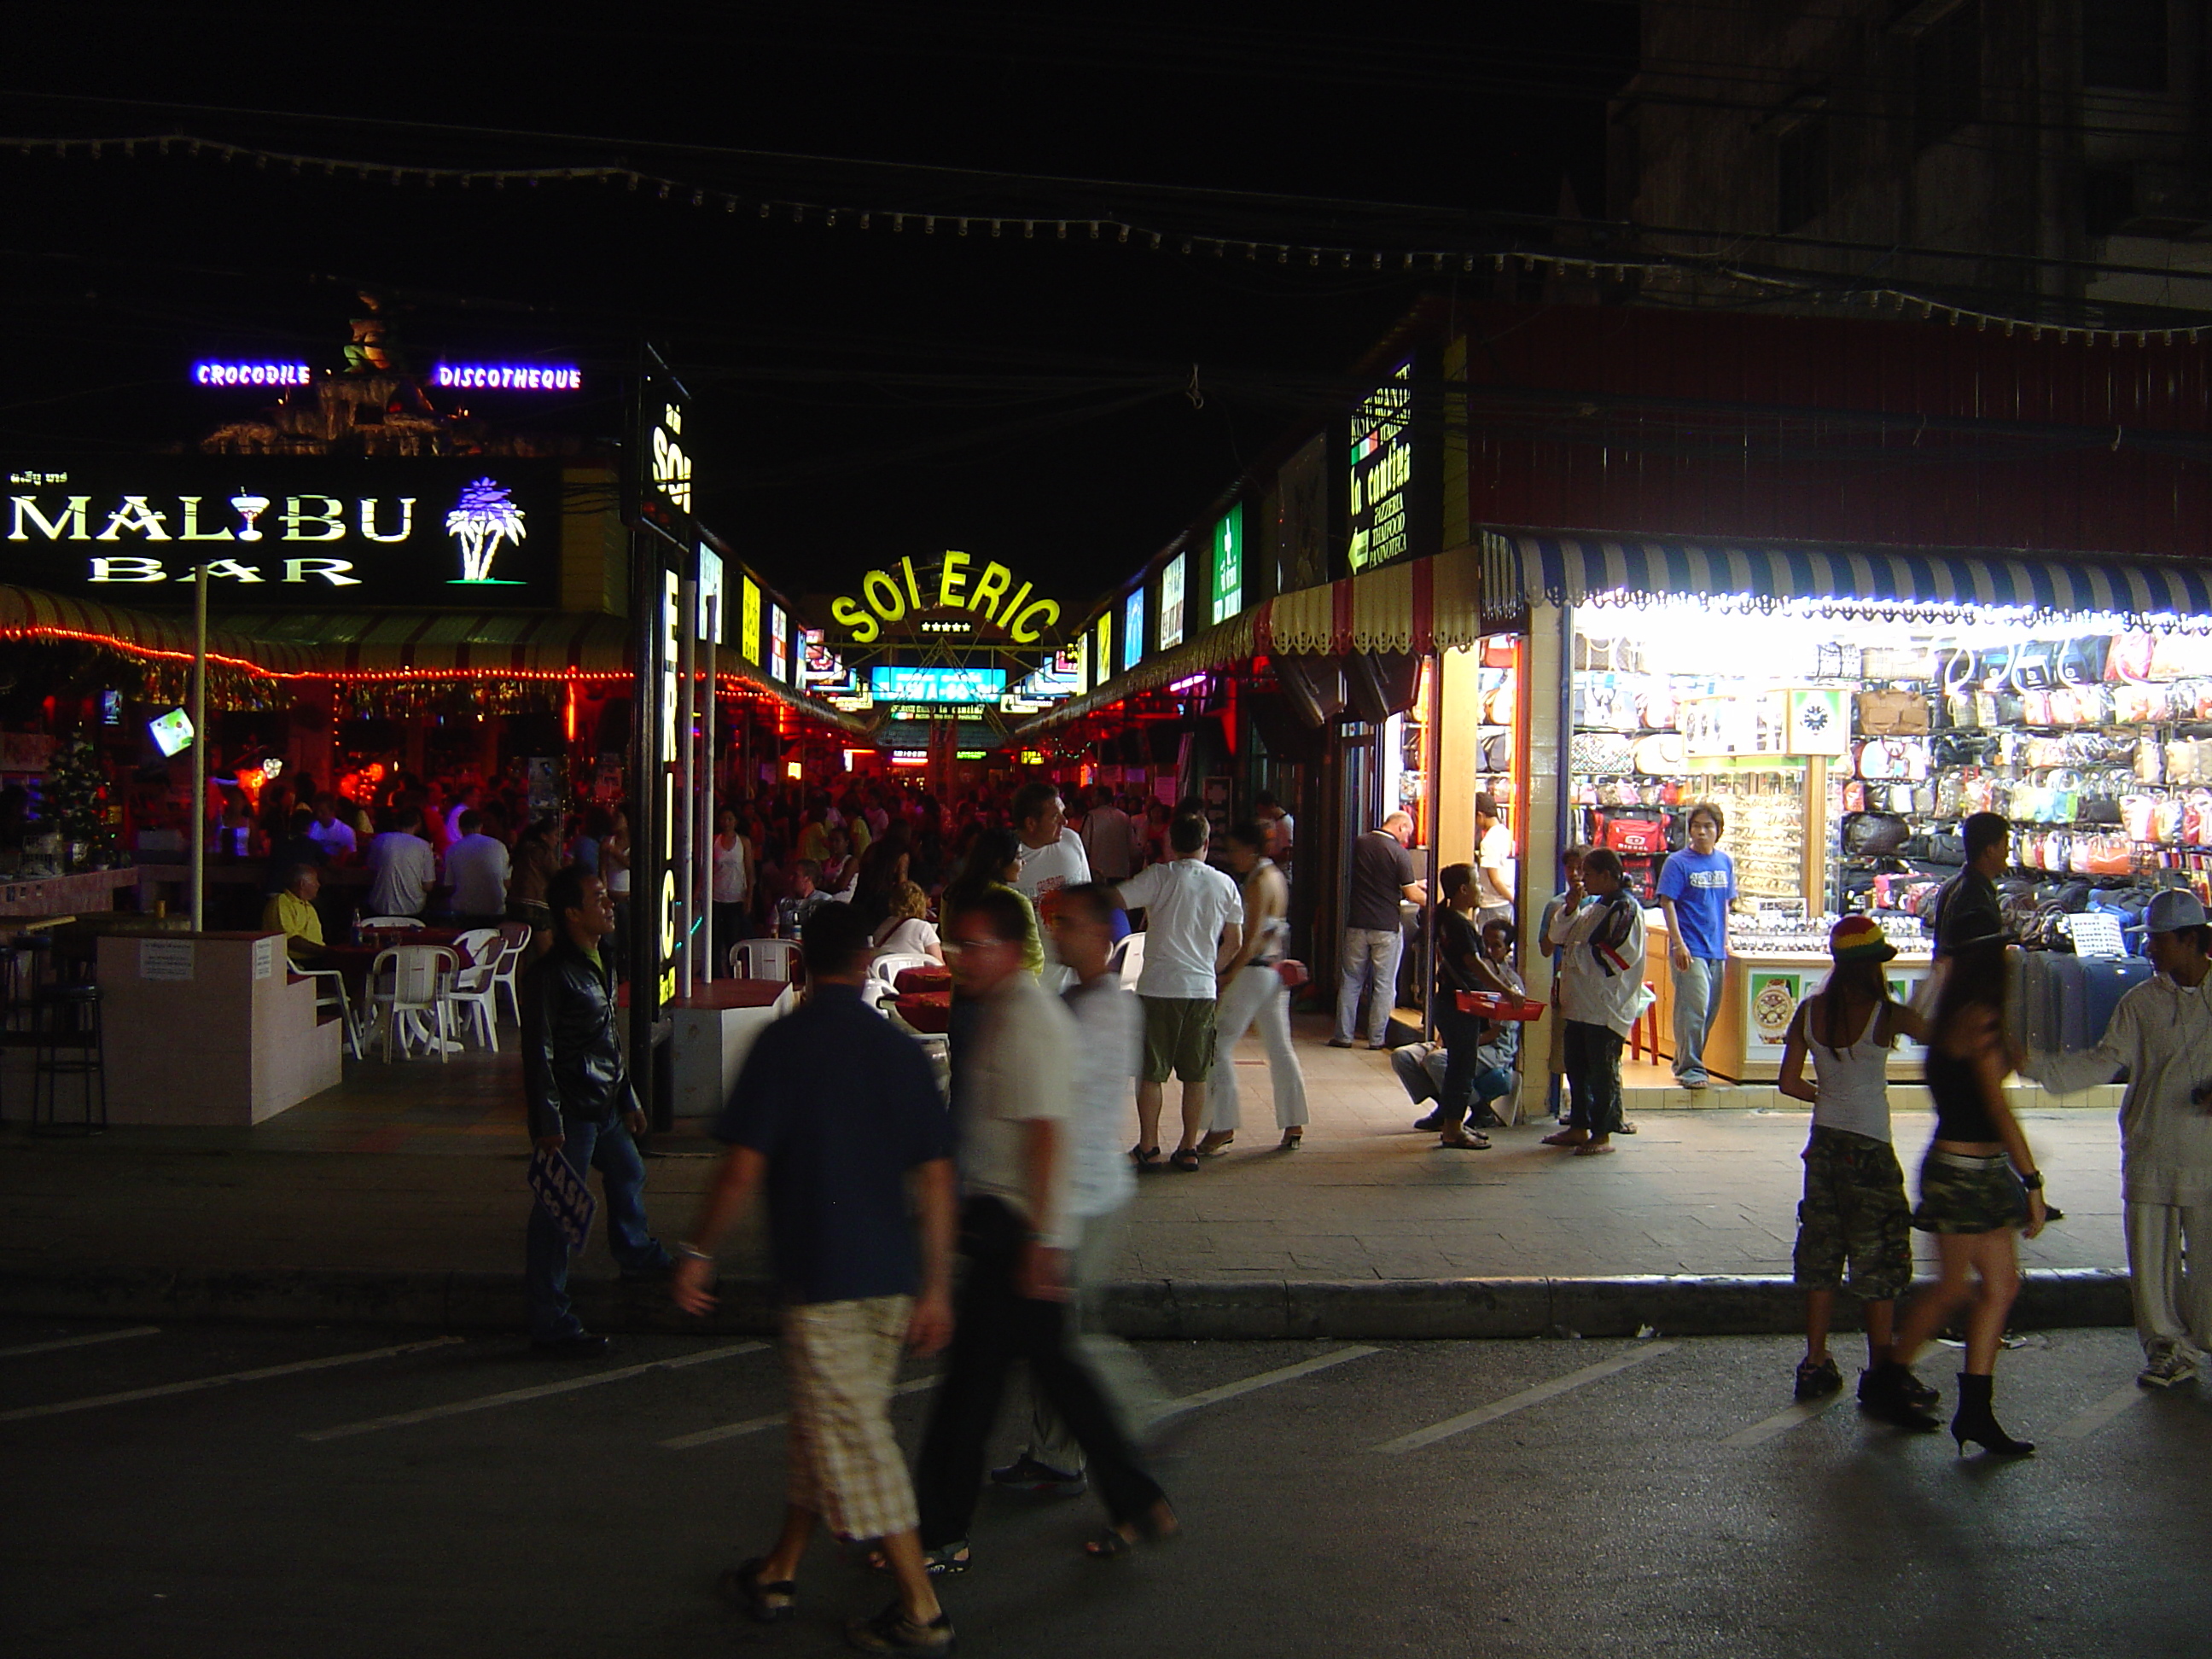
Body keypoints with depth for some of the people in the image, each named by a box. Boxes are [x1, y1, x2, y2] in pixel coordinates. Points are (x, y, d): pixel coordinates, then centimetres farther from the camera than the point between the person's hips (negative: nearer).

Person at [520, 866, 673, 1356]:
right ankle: (551, 1325, 5)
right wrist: (548, 1125, -21)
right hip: (570, 1112, -10)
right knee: (557, 1213, -3)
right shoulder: (550, 974, -19)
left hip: (604, 1106, 10)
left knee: (628, 1173, 28)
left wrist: (628, 1099, 21)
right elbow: (539, 1054, -19)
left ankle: (638, 1256, 53)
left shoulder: (601, 962, 10)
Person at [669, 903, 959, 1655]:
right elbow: (936, 1176, 1)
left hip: (819, 1270, -6)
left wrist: (697, 1251, 0)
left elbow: (743, 1168, -13)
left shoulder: (784, 1043, -9)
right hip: (891, 1271, 6)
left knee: (853, 1437, 1)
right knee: (821, 1423, 19)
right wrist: (936, 1286, 7)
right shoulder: (899, 1048, 3)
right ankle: (778, 1574, 32)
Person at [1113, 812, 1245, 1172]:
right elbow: (1234, 943, 11)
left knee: (1151, 1072, 7)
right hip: (1203, 989, 3)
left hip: (1158, 987, -3)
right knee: (1196, 1074, 10)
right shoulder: (1224, 884, 5)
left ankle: (1148, 1147, 11)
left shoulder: (1159, 877, -7)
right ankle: (1188, 1148, 13)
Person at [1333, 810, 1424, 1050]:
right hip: (1387, 925, -4)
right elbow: (1412, 895, -11)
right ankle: (1377, 1038, 9)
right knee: (1384, 984, 6)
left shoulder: (1359, 844, 4)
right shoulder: (1399, 853, -12)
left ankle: (1343, 1035, 10)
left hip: (1357, 924, 4)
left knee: (1351, 980, 10)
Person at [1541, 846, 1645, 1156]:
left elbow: (1616, 958, -20)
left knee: (1603, 1070, -2)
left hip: (1606, 1006, -9)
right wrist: (1570, 908, -3)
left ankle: (1603, 1135, 5)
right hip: (1581, 1002, 9)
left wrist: (1573, 952, -13)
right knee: (1577, 1066, 15)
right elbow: (1559, 936, 13)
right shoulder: (1595, 906, 17)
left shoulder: (1626, 909, -12)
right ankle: (1579, 1127, 24)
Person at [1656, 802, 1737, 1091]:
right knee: (1695, 1009, -10)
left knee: (1710, 1011, 12)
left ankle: (1684, 1062, 24)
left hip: (1715, 949, 6)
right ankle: (1690, 1069, -2)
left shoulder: (1725, 862, 10)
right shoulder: (1679, 862, -7)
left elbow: (1725, 904, 18)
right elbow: (1667, 903, -10)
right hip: (1690, 950, -6)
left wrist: (1725, 942, 15)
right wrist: (1678, 943, -17)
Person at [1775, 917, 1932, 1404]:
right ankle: (1881, 1377, 10)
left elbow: (1790, 1083, 2)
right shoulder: (1886, 1014, -14)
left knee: (1821, 1255, 14)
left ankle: (1815, 1366, 19)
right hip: (1870, 1147, -5)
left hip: (1824, 1142, 5)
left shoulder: (1809, 1011, -1)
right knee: (1879, 1263, 5)